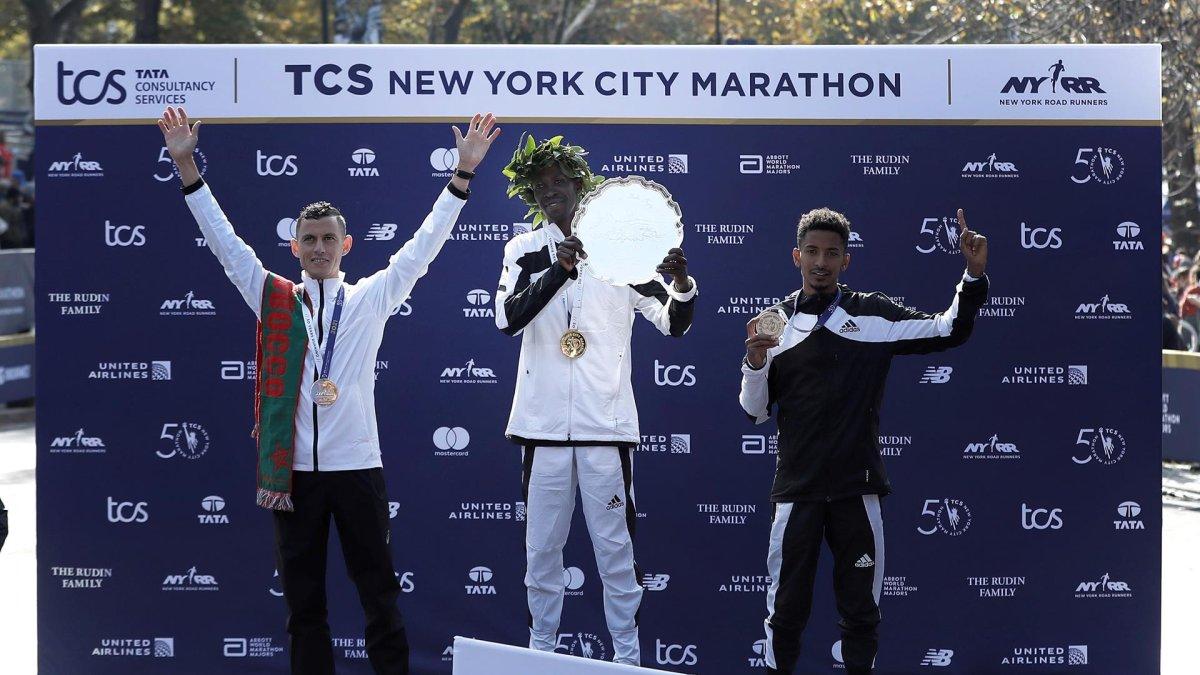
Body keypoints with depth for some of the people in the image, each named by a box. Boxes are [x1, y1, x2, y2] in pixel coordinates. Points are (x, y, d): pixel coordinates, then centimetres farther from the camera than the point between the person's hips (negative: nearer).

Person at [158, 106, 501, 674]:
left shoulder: (371, 299, 6)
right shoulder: (272, 298, 7)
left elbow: (424, 246, 3)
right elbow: (224, 240, 4)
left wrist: (463, 172, -4)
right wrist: (186, 165, -3)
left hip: (357, 466, -1)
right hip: (293, 468, 1)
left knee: (379, 595, 3)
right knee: (303, 600, 6)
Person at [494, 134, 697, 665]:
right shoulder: (525, 251, 5)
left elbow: (673, 323, 0)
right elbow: (508, 318, -12)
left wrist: (682, 285, -22)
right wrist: (559, 269, -24)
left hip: (605, 422, -1)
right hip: (543, 422, 1)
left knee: (614, 546, 1)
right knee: (542, 545, 8)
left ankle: (626, 653, 9)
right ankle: (541, 647, 19)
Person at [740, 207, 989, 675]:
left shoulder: (874, 315, 2)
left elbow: (949, 330, 2)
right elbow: (756, 412, 6)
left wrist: (974, 276, -11)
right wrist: (755, 362, -12)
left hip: (857, 488, 0)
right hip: (796, 490, 0)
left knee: (861, 609, 7)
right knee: (786, 607, 3)